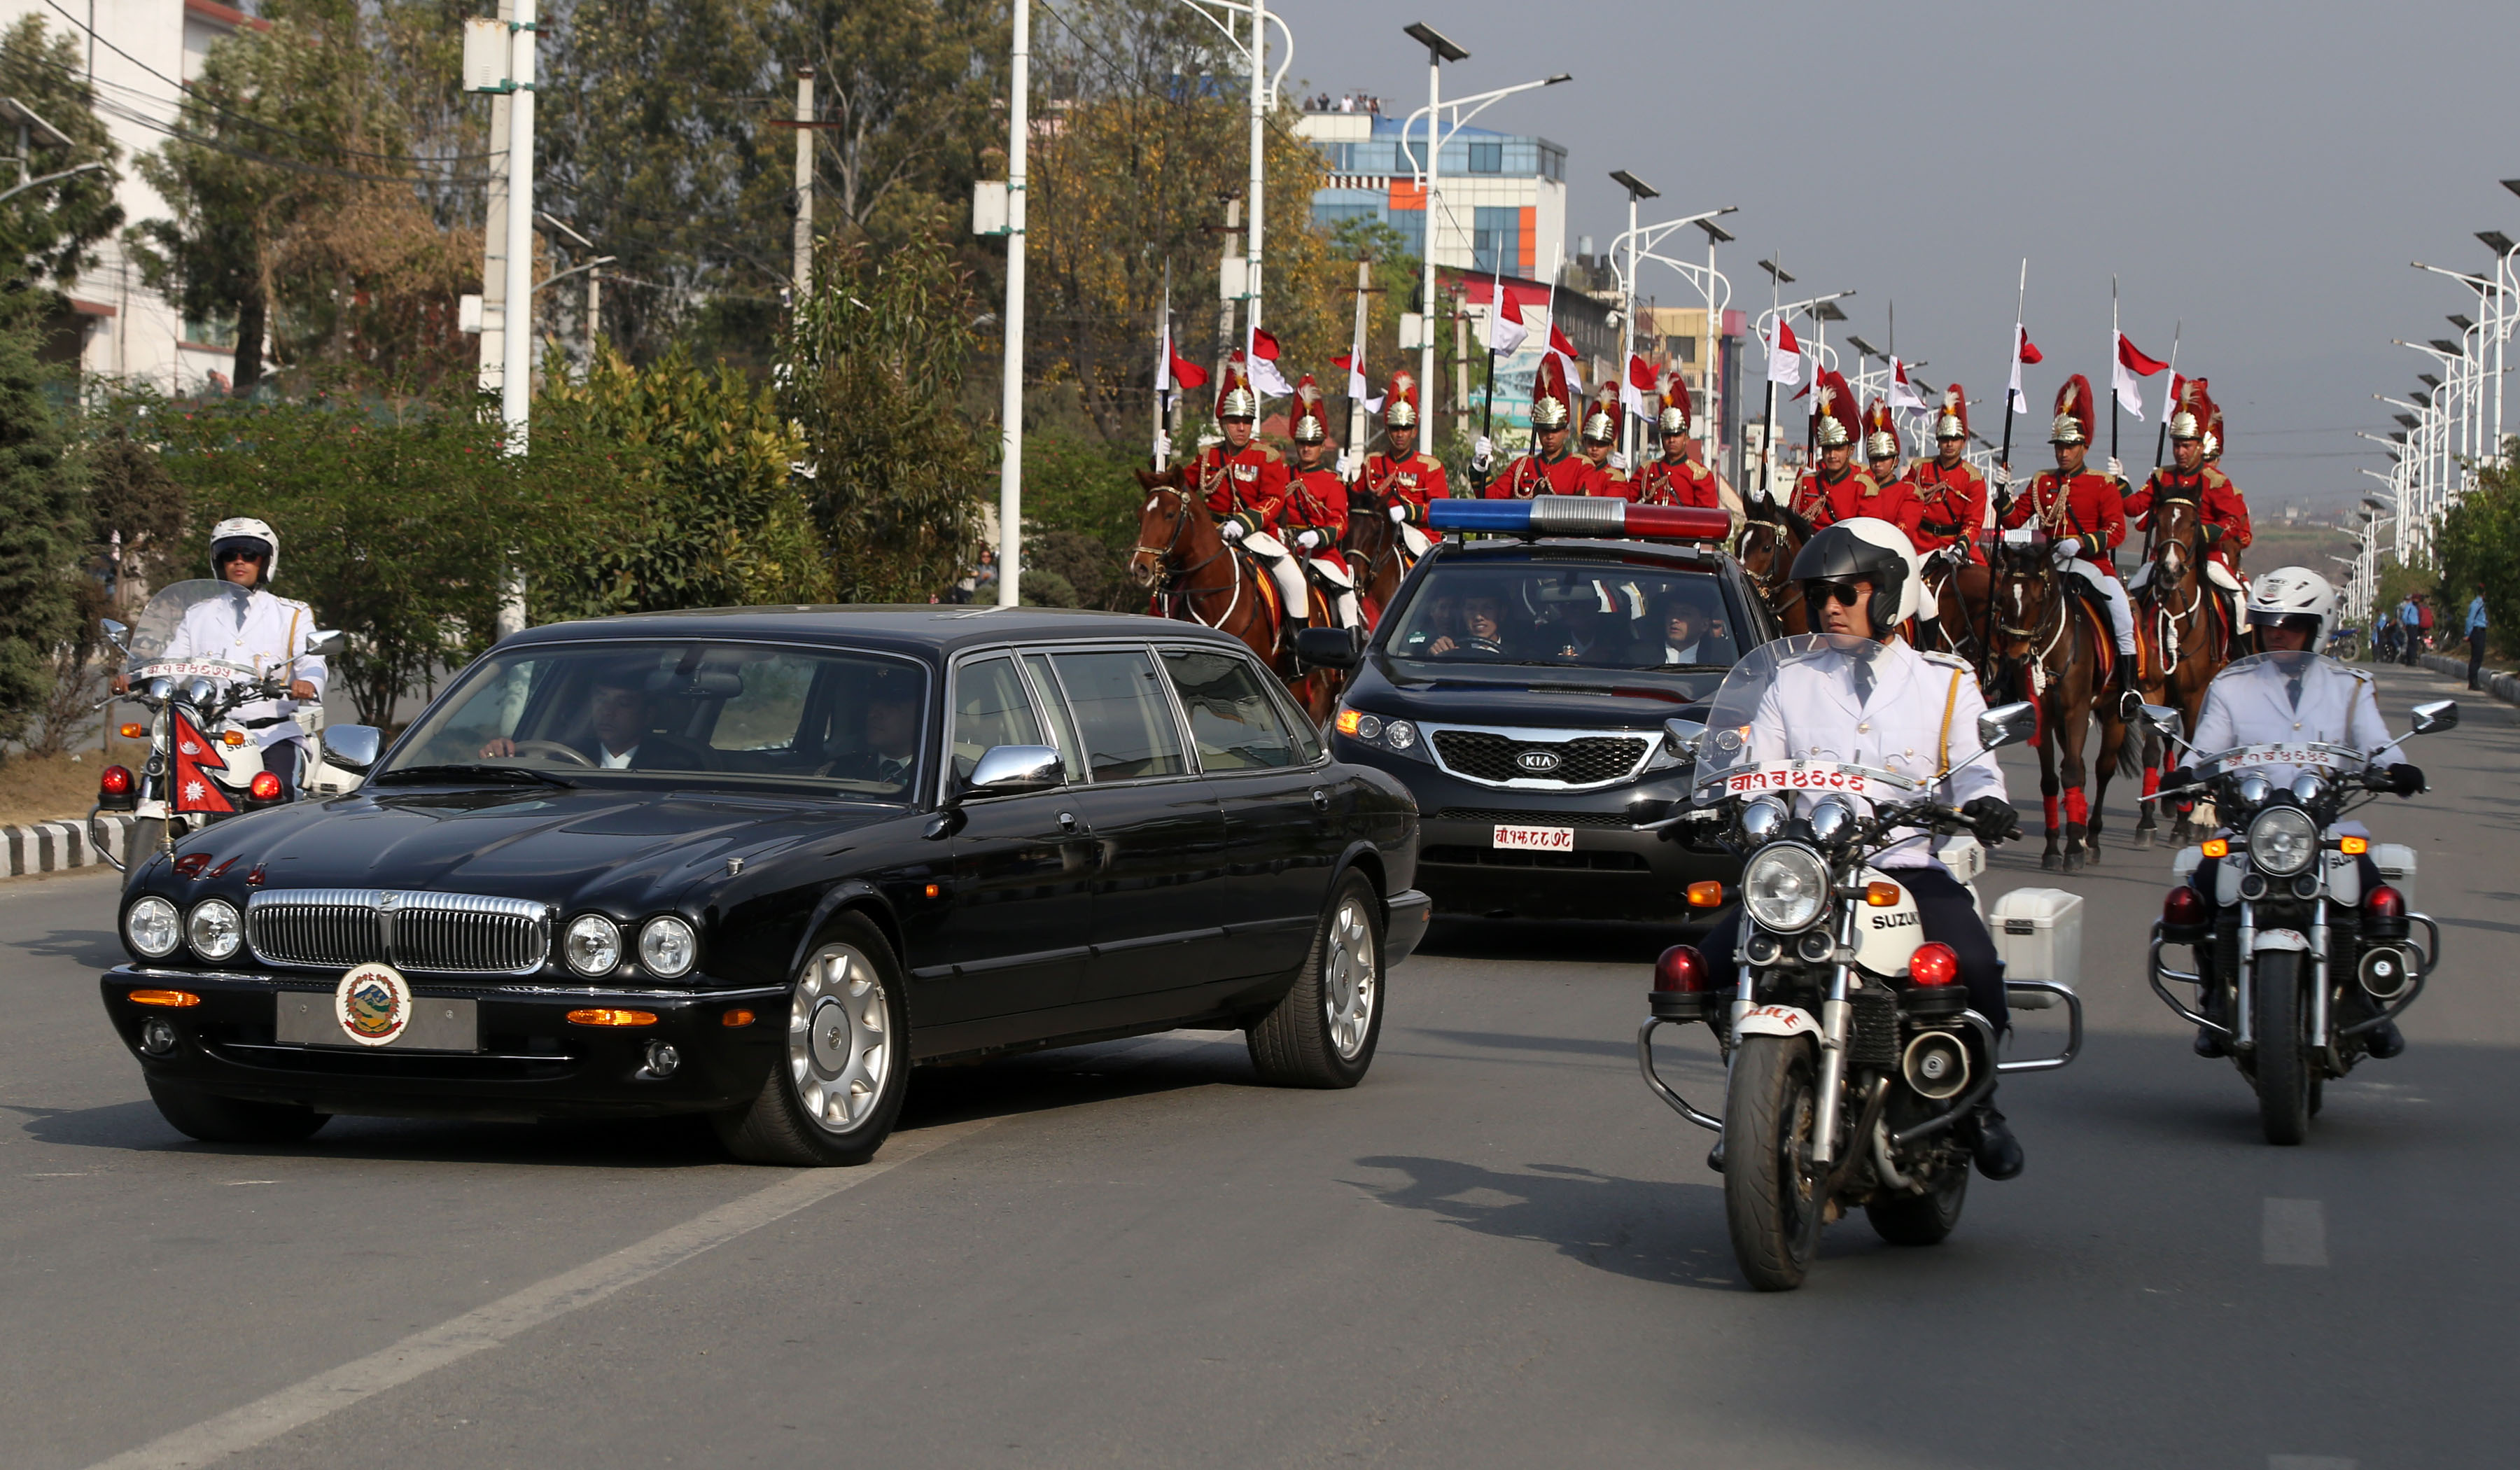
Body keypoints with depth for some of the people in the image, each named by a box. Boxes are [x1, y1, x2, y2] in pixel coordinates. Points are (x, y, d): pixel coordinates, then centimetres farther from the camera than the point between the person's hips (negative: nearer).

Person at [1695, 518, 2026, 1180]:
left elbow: (1977, 767, 1)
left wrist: (1984, 803, -23)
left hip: (1912, 870, -2)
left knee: (1971, 964, -31)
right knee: (1711, 964, -20)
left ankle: (1978, 1100, -2)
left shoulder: (1947, 683, 12)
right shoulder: (1792, 685, 19)